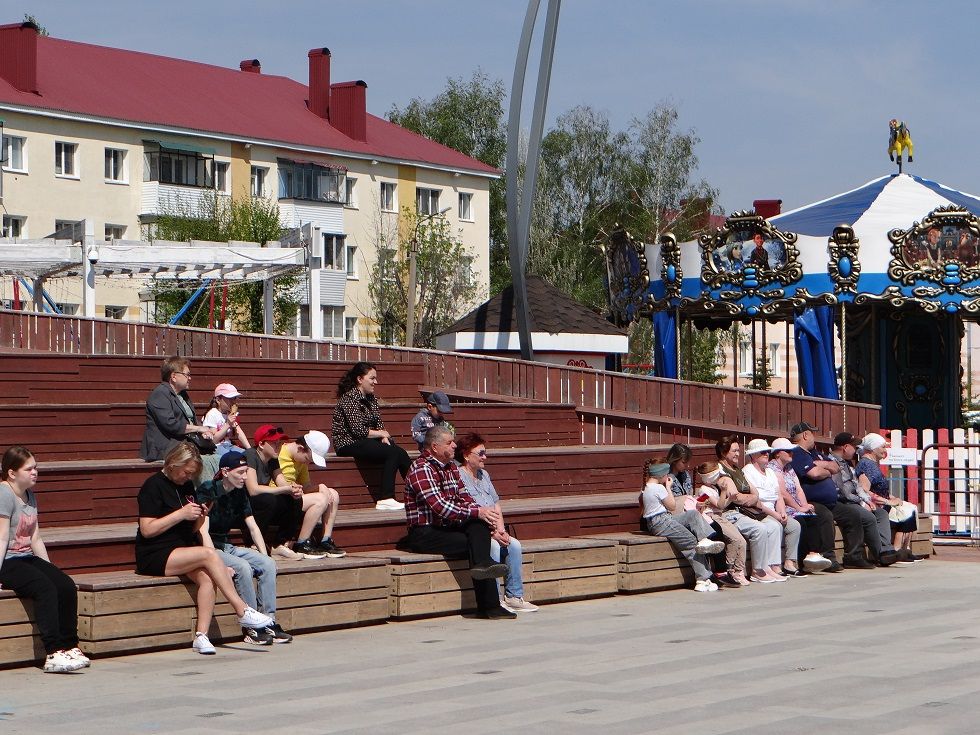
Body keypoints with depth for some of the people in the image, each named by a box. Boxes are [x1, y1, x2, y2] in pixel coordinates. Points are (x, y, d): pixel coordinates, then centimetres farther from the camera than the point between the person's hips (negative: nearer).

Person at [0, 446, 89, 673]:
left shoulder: (30, 496, 18)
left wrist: (49, 568, 10)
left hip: (28, 558, 9)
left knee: (67, 586, -14)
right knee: (45, 587, -30)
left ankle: (69, 646, -9)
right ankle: (53, 654, -35)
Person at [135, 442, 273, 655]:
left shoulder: (187, 485, 16)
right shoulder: (154, 486, -7)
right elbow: (147, 530, -15)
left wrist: (200, 518, -2)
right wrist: (181, 514, -17)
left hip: (181, 551, 7)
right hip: (155, 557, -7)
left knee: (206, 578, -25)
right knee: (209, 554, -27)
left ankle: (201, 635, -32)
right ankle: (243, 612, -25)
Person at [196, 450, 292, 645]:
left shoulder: (239, 493, 8)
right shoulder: (207, 491, -14)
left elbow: (252, 526, 10)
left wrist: (263, 555, -4)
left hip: (227, 547, 7)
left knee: (268, 564, -14)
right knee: (242, 567, -31)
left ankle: (269, 621, -16)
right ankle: (252, 627, -23)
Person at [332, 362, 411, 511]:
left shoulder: (370, 398, 15)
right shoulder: (349, 398, -12)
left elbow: (379, 424, 14)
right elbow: (358, 430, -19)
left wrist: (384, 438, -7)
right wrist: (381, 434, -6)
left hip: (366, 441, 8)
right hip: (349, 444, -8)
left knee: (400, 453, -16)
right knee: (392, 453, -25)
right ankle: (385, 499, -27)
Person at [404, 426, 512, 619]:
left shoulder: (450, 467, 15)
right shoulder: (421, 469, -14)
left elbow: (464, 498, 15)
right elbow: (439, 506, -23)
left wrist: (485, 513, -7)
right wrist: (477, 512, -23)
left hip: (447, 527, 8)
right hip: (425, 534, -8)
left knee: (481, 526, -21)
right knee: (475, 543, -23)